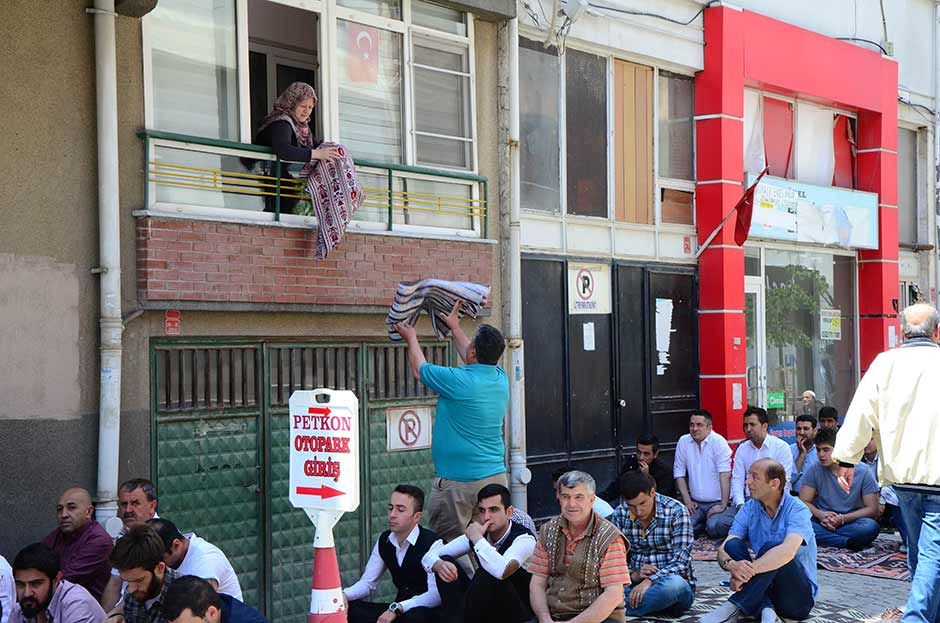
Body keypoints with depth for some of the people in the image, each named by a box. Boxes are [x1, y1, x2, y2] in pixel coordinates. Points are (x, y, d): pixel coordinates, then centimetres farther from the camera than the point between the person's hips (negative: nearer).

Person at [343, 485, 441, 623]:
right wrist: (344, 596, -14)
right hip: (398, 610, 7)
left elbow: (436, 595, -25)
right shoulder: (384, 541, 4)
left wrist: (397, 608, -32)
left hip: (424, 612, -7)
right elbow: (367, 582, 7)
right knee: (348, 609, -14)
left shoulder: (431, 543, -17)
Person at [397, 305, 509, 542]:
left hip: (458, 481, -7)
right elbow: (475, 360, 28)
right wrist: (455, 327, 41)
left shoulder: (459, 381, -15)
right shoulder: (500, 378, 4)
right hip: (496, 477, 7)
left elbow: (420, 370, 5)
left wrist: (412, 338, 23)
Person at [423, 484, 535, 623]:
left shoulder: (524, 538, -20)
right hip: (486, 609, 7)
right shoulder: (475, 534, -1)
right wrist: (439, 564, -22)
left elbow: (502, 571, -42)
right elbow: (430, 556, 4)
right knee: (445, 562, -8)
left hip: (518, 611, -6)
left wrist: (477, 538, -28)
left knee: (486, 575, -34)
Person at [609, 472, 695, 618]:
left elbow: (681, 559, -15)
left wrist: (650, 581, -29)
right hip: (635, 583, 2)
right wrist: (633, 575, -19)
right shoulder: (619, 514, 2)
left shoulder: (676, 511, -8)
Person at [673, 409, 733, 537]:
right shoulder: (683, 441, 3)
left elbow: (725, 475, -14)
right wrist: (687, 501, 1)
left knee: (714, 528, -29)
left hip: (716, 502, -3)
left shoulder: (718, 442, -10)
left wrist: (723, 505, -18)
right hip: (696, 503, 4)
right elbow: (679, 473, 8)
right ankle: (704, 522, 7)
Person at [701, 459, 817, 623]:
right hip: (764, 590, 5)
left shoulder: (797, 510, -14)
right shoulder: (748, 509, 2)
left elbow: (787, 552, -33)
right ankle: (765, 610, -33)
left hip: (799, 594, -5)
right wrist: (731, 565, -34)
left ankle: (733, 608, -31)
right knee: (733, 544, -18)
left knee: (770, 549, -31)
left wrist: (748, 569, -39)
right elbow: (723, 550, -10)